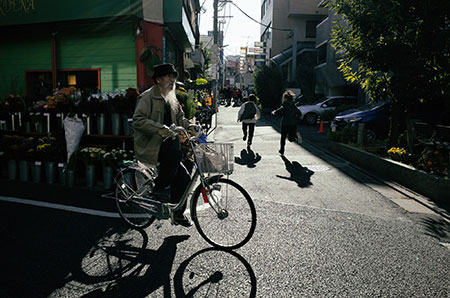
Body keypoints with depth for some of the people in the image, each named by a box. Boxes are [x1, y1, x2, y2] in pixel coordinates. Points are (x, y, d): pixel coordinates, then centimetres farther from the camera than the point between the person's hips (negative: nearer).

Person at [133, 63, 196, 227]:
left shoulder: (171, 98, 16)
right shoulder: (148, 97, -9)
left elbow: (180, 118, 21)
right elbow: (138, 120, -20)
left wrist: (190, 126, 1)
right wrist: (160, 128, -32)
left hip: (165, 144, 7)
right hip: (149, 146, -7)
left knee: (183, 177, -2)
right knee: (174, 153, -33)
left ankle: (178, 213, 16)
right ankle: (159, 188, -12)